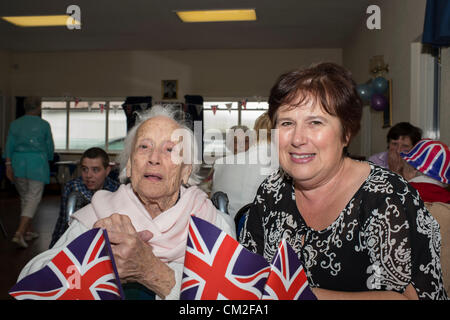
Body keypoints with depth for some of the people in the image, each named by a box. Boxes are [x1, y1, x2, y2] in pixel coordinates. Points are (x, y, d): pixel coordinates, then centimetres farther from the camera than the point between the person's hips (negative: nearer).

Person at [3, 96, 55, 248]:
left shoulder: (15, 124, 7)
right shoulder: (44, 125, -2)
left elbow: (9, 146, 0)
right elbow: (50, 147, 3)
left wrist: (8, 164, -2)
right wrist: (47, 160, 20)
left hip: (18, 163, 5)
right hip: (37, 163, -4)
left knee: (24, 197, 16)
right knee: (33, 198, -5)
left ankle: (29, 231, 24)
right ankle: (19, 233, -18)